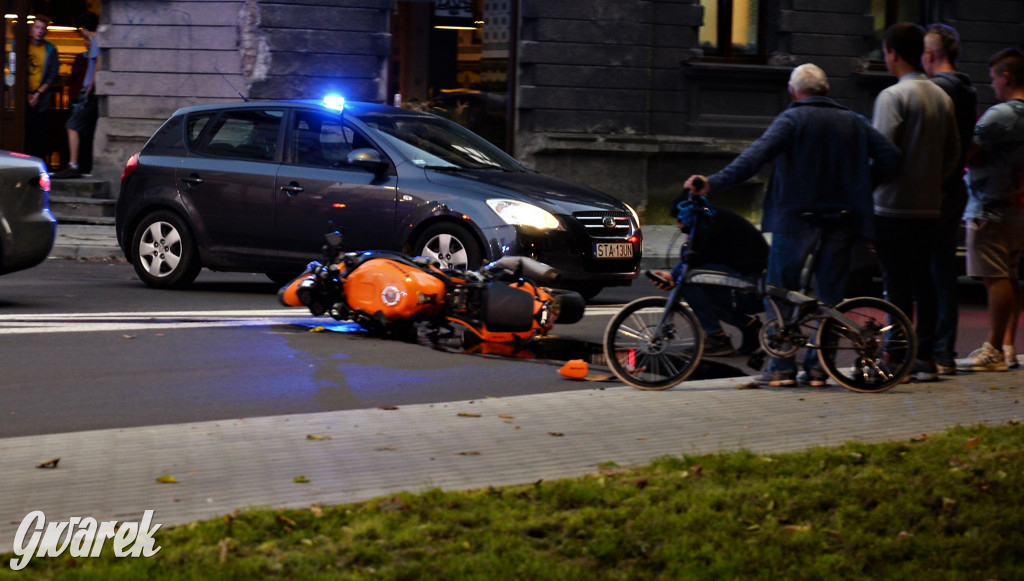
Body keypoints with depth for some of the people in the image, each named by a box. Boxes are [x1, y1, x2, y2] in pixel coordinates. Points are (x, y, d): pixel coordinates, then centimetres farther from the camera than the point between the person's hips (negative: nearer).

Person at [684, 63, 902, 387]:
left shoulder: (792, 119, -5)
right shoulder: (854, 122, 10)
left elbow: (755, 157, -18)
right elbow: (891, 157, 5)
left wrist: (713, 184, -24)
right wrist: (858, 184, 13)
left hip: (796, 219, -4)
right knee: (829, 296, 10)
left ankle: (782, 368, 1)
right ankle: (818, 366, 8)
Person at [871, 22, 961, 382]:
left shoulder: (893, 96, -12)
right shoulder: (941, 97, 11)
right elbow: (954, 153, 15)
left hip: (893, 206, -7)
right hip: (929, 207, 7)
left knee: (897, 284, -4)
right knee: (923, 281, 11)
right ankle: (925, 358, 13)